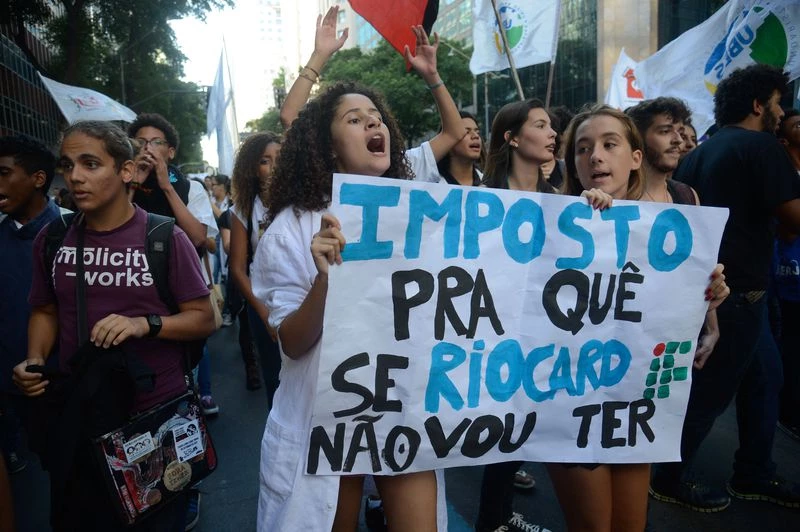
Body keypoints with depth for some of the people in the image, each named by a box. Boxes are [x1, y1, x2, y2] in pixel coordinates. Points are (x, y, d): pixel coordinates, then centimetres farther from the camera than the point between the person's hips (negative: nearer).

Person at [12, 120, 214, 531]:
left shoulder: (165, 238, -12)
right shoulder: (50, 240, 1)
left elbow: (204, 318, -10)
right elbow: (45, 311, 13)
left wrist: (146, 323, -26)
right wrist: (34, 360, -6)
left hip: (158, 415, -3)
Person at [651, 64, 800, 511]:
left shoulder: (702, 152, 13)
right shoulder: (763, 146, -13)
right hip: (737, 290, -9)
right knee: (711, 391, 3)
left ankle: (755, 475, 31)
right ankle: (670, 479, 18)